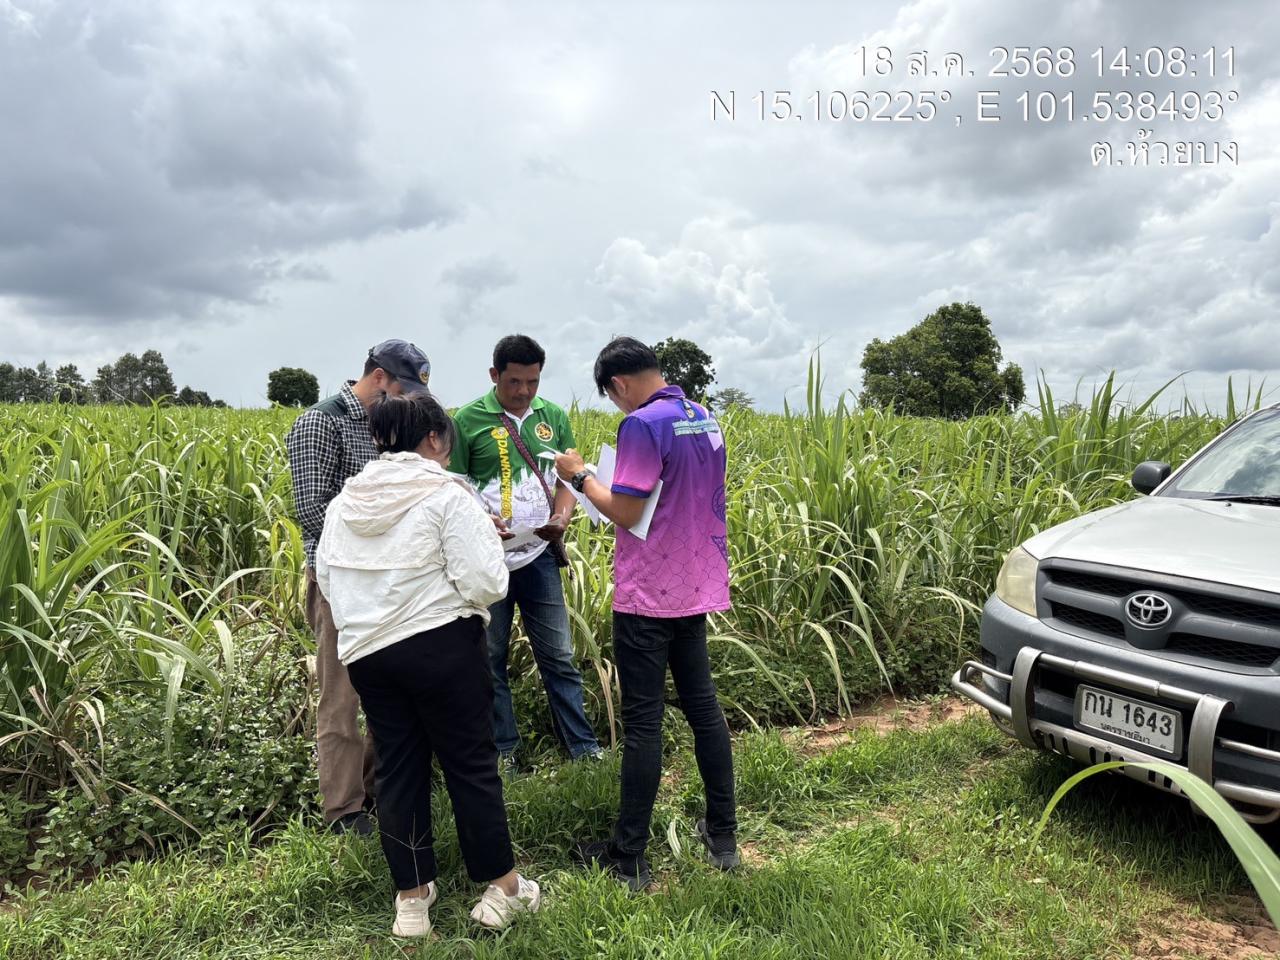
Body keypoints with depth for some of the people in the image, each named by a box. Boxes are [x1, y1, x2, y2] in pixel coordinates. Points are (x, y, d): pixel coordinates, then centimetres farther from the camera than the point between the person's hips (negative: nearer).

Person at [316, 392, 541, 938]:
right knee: (471, 765, 8)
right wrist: (486, 543, 2)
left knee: (398, 771, 16)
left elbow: (326, 580, 13)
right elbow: (485, 585, -18)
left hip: (365, 652, 6)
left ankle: (411, 898, 26)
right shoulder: (446, 496, -14)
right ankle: (501, 888, 22)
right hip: (442, 646, -5)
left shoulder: (345, 501, 6)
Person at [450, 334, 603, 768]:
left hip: (539, 554, 2)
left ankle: (585, 747, 21)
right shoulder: (468, 420, -3)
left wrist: (562, 516, -9)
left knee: (558, 656, 9)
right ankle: (503, 749, 25)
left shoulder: (553, 418, 7)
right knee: (490, 657, 9)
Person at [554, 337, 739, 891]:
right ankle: (723, 838, 27)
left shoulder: (642, 425, -17)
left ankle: (628, 858, 14)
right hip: (696, 590, 8)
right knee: (702, 706, 16)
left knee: (642, 721, 1)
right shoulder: (706, 421, 9)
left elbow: (625, 512, -19)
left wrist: (580, 476, -5)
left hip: (647, 597, -8)